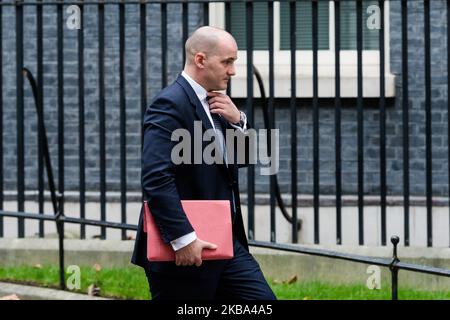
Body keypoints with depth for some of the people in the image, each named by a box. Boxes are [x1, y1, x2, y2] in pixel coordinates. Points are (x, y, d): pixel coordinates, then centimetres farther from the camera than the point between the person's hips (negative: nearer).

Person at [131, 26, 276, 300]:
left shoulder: (215, 103, 13)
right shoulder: (170, 105, -16)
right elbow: (156, 179, -25)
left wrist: (238, 121, 0)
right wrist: (183, 238, -28)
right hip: (183, 253, -9)